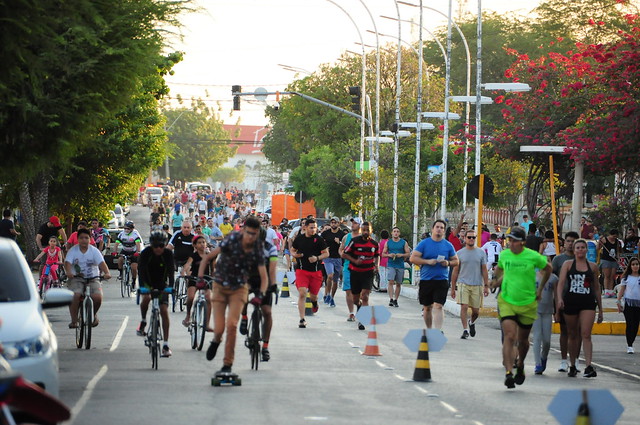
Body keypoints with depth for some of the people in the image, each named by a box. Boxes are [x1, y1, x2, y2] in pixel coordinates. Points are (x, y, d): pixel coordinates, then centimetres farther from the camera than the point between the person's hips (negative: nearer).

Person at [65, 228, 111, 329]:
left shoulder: (94, 251, 0)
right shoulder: (73, 251, 0)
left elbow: (101, 263, -14)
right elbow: (67, 262, -14)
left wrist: (107, 273, -34)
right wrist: (68, 272, -37)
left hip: (92, 279, 1)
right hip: (77, 278, -1)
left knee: (97, 297, -23)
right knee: (74, 296, -30)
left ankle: (94, 314, 10)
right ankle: (74, 320, -18)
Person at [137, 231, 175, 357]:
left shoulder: (168, 254, -18)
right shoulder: (146, 253, -20)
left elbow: (171, 271, -25)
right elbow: (141, 271, -27)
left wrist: (170, 287, -41)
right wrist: (142, 286, -42)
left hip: (162, 285, 0)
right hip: (148, 283, 0)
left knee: (164, 311, -11)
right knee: (146, 298, -33)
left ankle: (166, 344, -9)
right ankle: (143, 321, -4)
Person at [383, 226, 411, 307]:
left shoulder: (404, 243, 6)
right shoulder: (388, 243, 8)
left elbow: (408, 254, 4)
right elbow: (383, 254, 10)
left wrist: (401, 255, -14)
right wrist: (389, 255, -10)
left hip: (400, 265, 1)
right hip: (391, 265, -1)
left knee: (398, 283, 6)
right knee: (391, 282, -16)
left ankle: (395, 300, 15)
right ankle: (391, 299, -21)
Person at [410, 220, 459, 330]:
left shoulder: (448, 245, 7)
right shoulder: (424, 243, 2)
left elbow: (456, 261, 14)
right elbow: (413, 258, -3)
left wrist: (448, 263, -8)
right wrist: (428, 261, -15)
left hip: (441, 281, -1)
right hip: (426, 280, 1)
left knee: (438, 306, -14)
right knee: (427, 307, 11)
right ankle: (429, 330, 28)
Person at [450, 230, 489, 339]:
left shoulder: (481, 252, 6)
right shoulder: (459, 253, 5)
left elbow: (484, 270, 8)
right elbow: (455, 271, 8)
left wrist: (486, 286, 1)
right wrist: (453, 288, 7)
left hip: (477, 285, 1)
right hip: (463, 284, -1)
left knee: (476, 311, 6)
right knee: (464, 307, -14)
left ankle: (472, 322, 36)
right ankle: (465, 330, -9)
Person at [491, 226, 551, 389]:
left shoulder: (533, 256, -10)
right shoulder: (504, 255, -1)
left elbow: (548, 268, 9)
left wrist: (540, 290, 10)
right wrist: (498, 279, 10)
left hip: (528, 303, 0)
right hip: (507, 301, 0)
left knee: (523, 340, 12)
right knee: (509, 337, -16)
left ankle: (520, 366, 39)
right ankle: (508, 373, -21)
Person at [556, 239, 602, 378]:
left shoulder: (593, 266, 10)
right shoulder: (568, 264, 7)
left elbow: (597, 288, 15)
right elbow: (561, 283, -3)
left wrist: (600, 310, 15)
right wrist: (559, 299, -21)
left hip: (588, 303, 0)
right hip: (570, 302, 1)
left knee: (586, 335, -13)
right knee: (572, 335, 9)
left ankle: (588, 366, -21)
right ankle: (572, 366, 20)